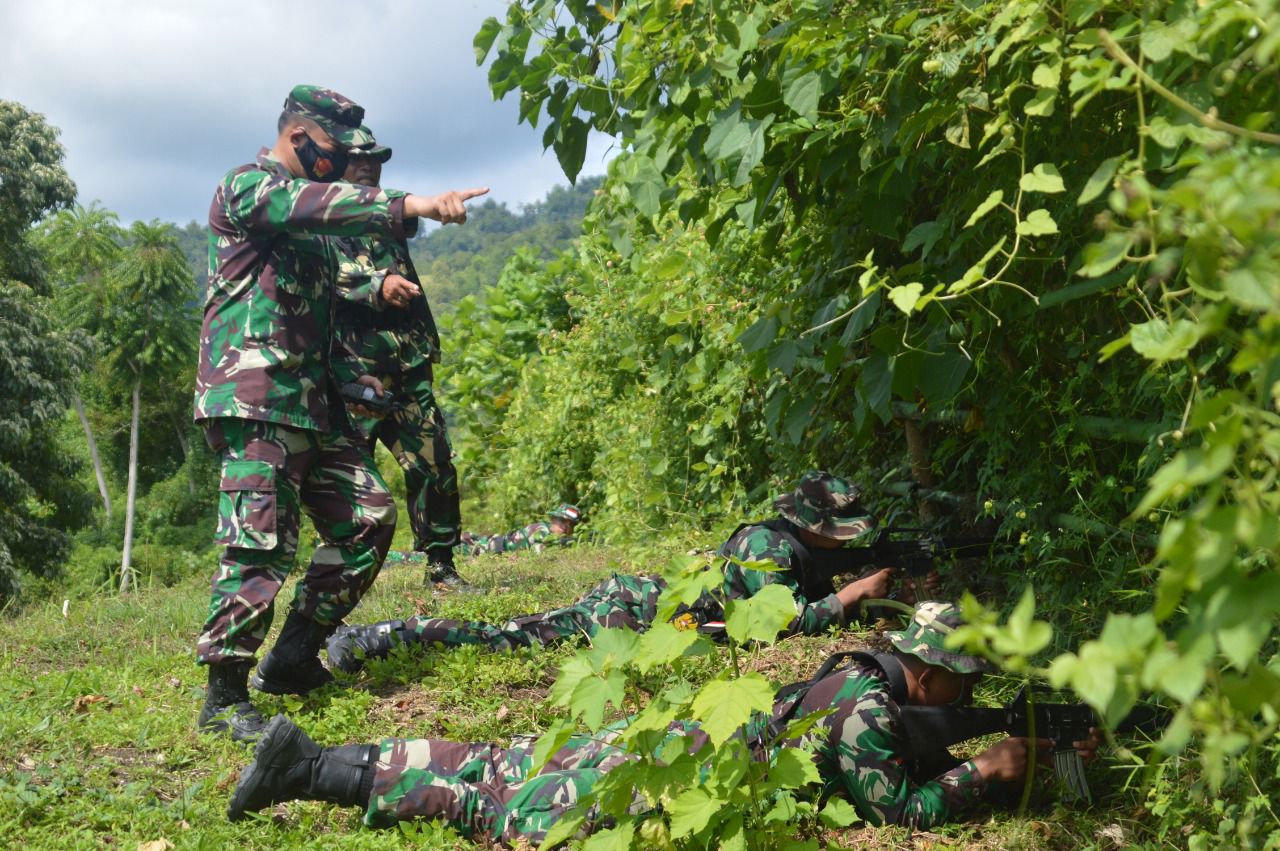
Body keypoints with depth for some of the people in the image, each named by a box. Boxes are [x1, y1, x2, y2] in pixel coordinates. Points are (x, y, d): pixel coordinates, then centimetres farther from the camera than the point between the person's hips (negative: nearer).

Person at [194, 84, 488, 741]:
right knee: (260, 539, -14)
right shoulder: (247, 186, -3)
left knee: (369, 516, 6)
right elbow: (314, 205, -25)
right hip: (253, 396, -9)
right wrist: (410, 206, -36)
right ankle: (224, 697, -7)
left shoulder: (310, 212, 25)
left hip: (312, 399, 9)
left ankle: (292, 659, 14)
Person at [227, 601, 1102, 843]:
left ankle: (313, 758, 12)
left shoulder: (867, 676, 11)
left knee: (505, 765, 9)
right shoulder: (868, 710, -16)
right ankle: (315, 769, -1)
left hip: (681, 740, 8)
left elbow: (915, 760, 19)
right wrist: (985, 772, -6)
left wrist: (1041, 749, 12)